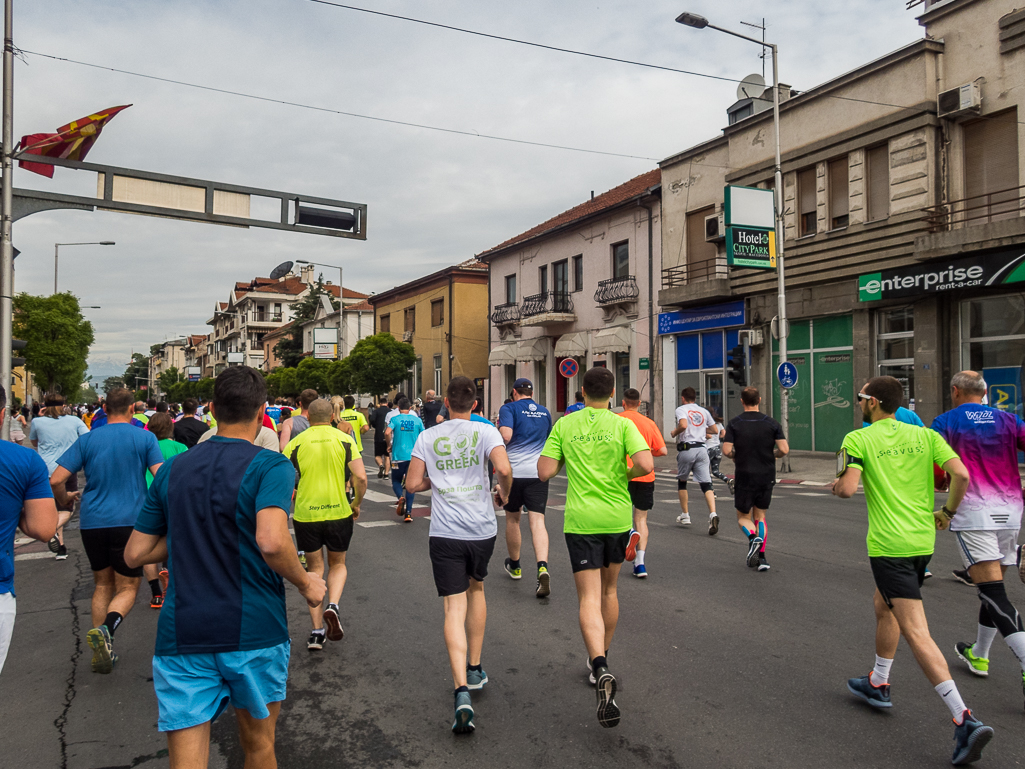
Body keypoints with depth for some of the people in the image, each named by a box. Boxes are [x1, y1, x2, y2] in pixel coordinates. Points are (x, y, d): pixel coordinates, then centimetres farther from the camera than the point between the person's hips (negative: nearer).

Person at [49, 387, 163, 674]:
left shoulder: (87, 440, 4)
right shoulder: (145, 438, -2)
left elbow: (55, 480, -1)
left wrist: (64, 499, 20)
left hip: (92, 522, 3)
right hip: (130, 522, -3)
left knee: (102, 584, 19)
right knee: (127, 588, 6)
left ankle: (101, 653, 18)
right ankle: (106, 629, -23)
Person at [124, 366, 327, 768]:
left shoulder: (172, 470, 6)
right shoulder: (271, 466, -10)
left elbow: (135, 553, 10)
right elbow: (271, 541, -27)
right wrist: (306, 584, -10)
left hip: (180, 633, 3)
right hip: (254, 630, -3)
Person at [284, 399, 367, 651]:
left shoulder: (297, 442, -2)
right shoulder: (345, 439, -3)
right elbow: (360, 477, -11)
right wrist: (357, 504, 6)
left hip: (305, 514, 0)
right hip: (339, 512, 0)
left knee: (314, 569, 15)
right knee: (338, 564, 20)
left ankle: (317, 631, 14)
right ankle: (332, 606, -6)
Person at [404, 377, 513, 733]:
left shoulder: (427, 437, 2)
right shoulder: (486, 432, -3)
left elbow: (412, 483, 2)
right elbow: (504, 469, -18)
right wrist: (503, 493, 2)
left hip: (445, 533, -1)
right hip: (482, 529, 1)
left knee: (455, 607, -1)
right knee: (476, 588, 24)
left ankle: (462, 691, -14)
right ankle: (475, 669, 32)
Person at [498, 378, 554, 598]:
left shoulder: (509, 408, -1)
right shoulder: (544, 412, 13)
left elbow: (506, 436, -17)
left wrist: (499, 425, 3)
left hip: (514, 470, -2)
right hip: (539, 472, 2)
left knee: (512, 519, 16)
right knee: (537, 521, -4)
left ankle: (514, 566, 32)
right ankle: (543, 567, -26)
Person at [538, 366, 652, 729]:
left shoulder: (564, 425, -1)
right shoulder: (622, 425, -4)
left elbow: (544, 472, -4)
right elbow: (645, 464, -17)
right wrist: (624, 475, 4)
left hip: (581, 520, -1)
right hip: (617, 517, 1)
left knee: (589, 599, -2)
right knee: (609, 590, 21)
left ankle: (601, 670, -23)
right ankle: (601, 661, 36)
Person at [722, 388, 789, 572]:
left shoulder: (734, 423, -5)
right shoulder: (771, 423, -1)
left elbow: (726, 450, -13)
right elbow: (784, 449, -9)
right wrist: (773, 455, 12)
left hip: (744, 476, -2)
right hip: (766, 476, 2)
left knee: (743, 517, 12)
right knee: (760, 516, 15)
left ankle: (753, 536, -19)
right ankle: (761, 557, 7)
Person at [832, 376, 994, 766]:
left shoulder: (858, 439, -7)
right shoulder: (925, 434, 7)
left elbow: (847, 489, -17)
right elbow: (961, 474, -5)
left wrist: (836, 484, 6)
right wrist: (948, 511, 11)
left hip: (888, 545, -7)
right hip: (923, 541, 7)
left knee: (915, 632, -8)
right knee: (884, 608, 26)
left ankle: (965, 719, -16)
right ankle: (878, 685, 39)